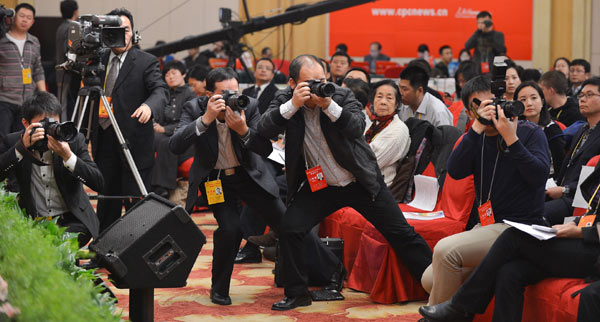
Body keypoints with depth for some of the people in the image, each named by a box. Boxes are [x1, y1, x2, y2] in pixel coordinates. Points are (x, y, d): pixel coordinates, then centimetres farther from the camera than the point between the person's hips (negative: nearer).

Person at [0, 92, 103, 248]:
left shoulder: (74, 140, -4)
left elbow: (98, 183, -12)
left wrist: (68, 156, -25)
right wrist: (22, 147, -24)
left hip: (72, 221, -1)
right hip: (32, 221, 1)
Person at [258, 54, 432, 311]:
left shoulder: (342, 95, -10)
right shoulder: (284, 101, -6)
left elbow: (358, 127, -25)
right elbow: (264, 130, -22)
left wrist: (329, 106, -39)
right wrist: (293, 105, -34)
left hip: (361, 181, -1)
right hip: (318, 186, 1)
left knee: (401, 232, -1)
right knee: (289, 229, -13)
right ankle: (297, 294, 3)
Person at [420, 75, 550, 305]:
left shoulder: (530, 132, -2)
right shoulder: (477, 139, 13)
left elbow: (539, 176, -17)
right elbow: (455, 171, -7)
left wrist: (511, 139, -21)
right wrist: (477, 129, -15)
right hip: (486, 226, 7)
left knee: (445, 250, -26)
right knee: (430, 280, -7)